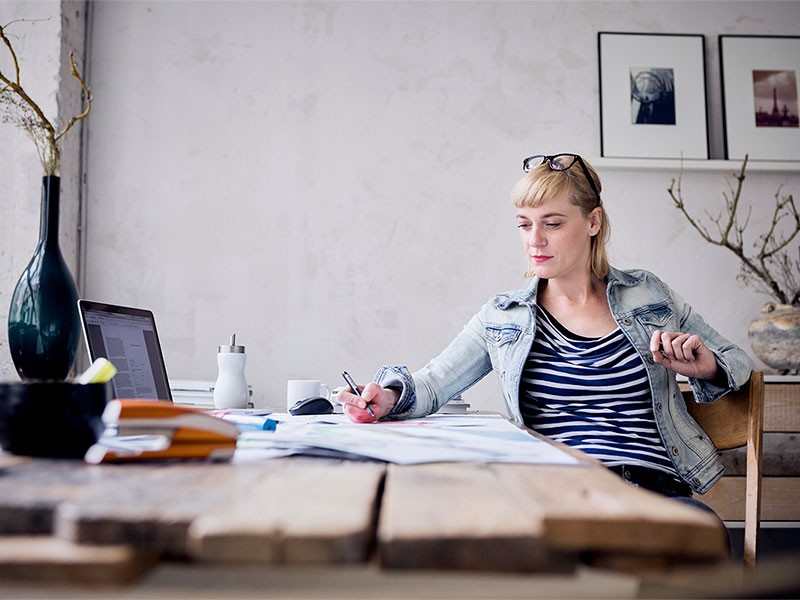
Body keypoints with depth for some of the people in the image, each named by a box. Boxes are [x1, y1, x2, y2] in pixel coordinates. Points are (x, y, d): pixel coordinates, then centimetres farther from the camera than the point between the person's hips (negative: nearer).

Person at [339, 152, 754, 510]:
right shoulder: (503, 317, 12)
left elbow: (736, 361, 23)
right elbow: (430, 385, 10)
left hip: (657, 490, 0)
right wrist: (390, 395, -13)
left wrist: (706, 366, -1)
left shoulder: (646, 295, 13)